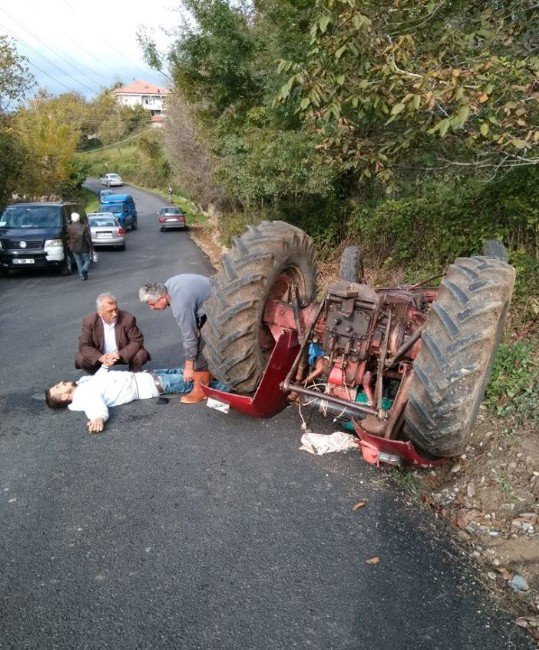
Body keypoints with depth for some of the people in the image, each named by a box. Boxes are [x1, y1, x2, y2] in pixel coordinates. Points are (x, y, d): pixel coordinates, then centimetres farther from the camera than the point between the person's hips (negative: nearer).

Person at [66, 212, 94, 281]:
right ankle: (84, 270, -17)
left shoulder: (69, 228, -4)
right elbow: (88, 239, -10)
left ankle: (82, 276, 10)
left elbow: (67, 239, 7)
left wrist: (69, 246, 23)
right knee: (87, 260, 10)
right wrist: (91, 248, -5)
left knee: (79, 262, 13)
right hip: (83, 248, -3)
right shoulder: (84, 227, -12)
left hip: (74, 249, 3)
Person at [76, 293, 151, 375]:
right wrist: (100, 357, -35)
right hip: (100, 356, 1)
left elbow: (137, 341, -16)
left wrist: (120, 354, -32)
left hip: (124, 355, -1)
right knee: (80, 359, -21)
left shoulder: (127, 319, -21)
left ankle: (134, 374, 7)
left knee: (141, 355, -27)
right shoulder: (89, 321, -17)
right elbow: (84, 345, -16)